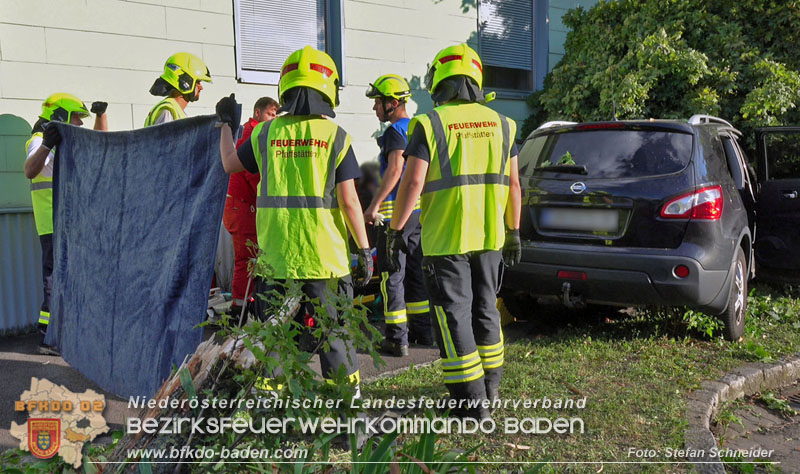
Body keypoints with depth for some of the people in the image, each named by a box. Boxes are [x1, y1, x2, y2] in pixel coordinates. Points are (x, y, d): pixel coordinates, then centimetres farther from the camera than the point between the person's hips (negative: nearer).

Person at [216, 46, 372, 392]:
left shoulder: (265, 132, 1)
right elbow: (348, 200, -9)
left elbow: (229, 164, 17)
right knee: (334, 329, 10)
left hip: (275, 254, 2)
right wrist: (364, 248, -2)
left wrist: (226, 124, 31)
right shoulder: (335, 134, -7)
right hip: (324, 255, -2)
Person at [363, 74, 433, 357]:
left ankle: (397, 339, -2)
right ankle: (424, 332, 23)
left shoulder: (395, 130, -12)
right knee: (415, 272, 16)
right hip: (420, 210, 9)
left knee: (392, 275, -4)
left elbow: (394, 170, -23)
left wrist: (374, 206, -22)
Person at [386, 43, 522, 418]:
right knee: (485, 309, 19)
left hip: (445, 239, -5)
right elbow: (513, 183, 7)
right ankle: (490, 384, 32)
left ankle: (471, 401, 6)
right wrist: (513, 232, 15)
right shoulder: (499, 123, 6)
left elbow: (412, 183, -15)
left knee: (454, 315, 3)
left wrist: (394, 231, -7)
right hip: (489, 237, 5)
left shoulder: (430, 124, -8)